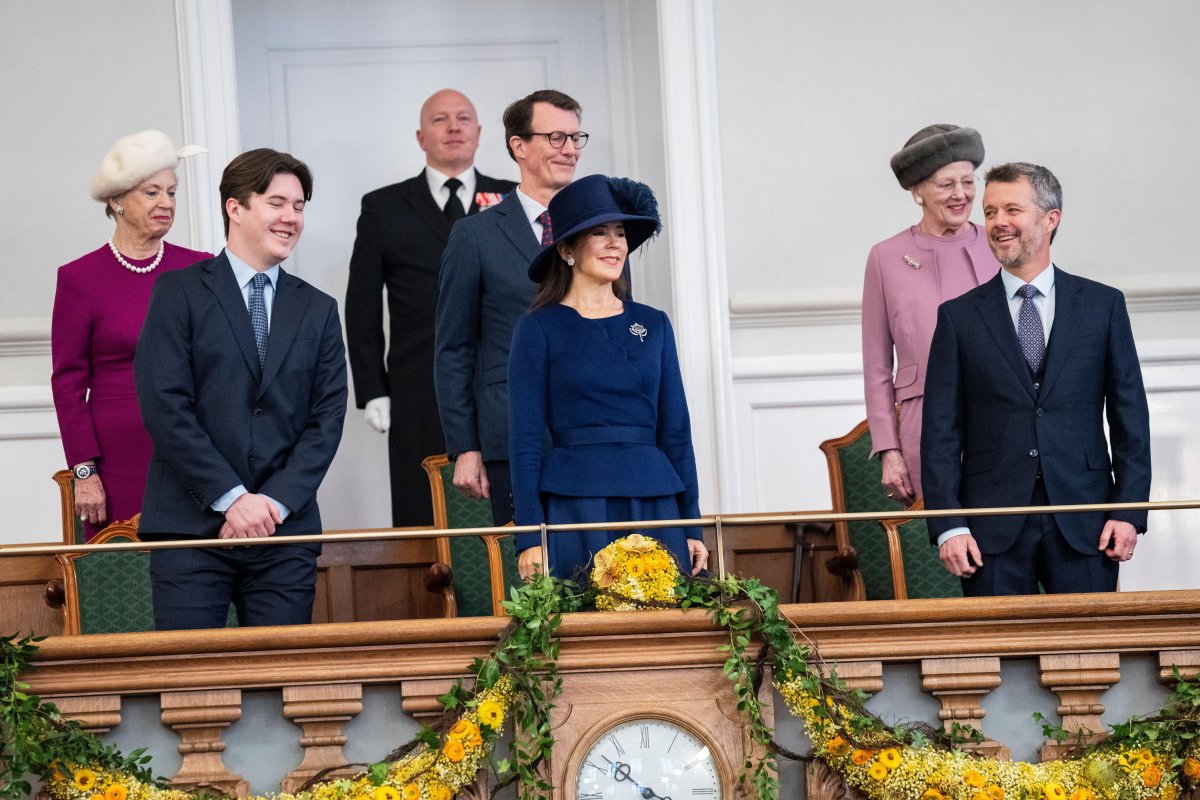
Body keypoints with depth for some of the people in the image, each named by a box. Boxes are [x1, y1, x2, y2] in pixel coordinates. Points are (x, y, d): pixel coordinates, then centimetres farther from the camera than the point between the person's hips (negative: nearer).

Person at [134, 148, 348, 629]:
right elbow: (164, 406, -6)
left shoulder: (317, 310, 15)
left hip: (285, 531, 3)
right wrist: (231, 498, -12)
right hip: (191, 523, -3)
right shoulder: (180, 293, 3)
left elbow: (327, 418, 8)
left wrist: (276, 502, -7)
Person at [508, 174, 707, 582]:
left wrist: (692, 524, 7)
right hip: (575, 503, -4)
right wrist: (529, 538, -9)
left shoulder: (653, 324, 13)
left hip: (653, 502, 4)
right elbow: (524, 437, -1)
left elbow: (676, 429, 13)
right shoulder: (539, 329, 2)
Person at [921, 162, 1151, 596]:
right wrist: (948, 526, -6)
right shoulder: (958, 316, 7)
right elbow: (941, 432, 4)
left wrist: (1130, 511, -3)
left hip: (1083, 524, 0)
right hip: (994, 528, 0)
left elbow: (1130, 416, 7)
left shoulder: (1103, 305, 8)